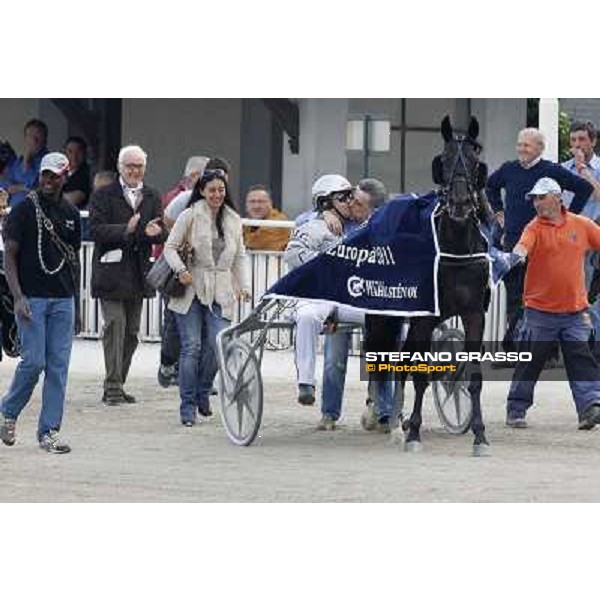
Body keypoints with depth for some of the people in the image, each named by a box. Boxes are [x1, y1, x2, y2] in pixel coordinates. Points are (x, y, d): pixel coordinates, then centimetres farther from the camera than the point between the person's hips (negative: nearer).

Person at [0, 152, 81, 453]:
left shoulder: (71, 213, 10)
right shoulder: (24, 209, -4)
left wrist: (68, 288, 12)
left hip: (62, 299, 5)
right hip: (31, 298, -4)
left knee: (58, 366, 1)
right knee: (33, 361, -9)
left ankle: (49, 431, 6)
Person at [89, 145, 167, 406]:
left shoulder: (152, 197, 14)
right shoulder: (103, 196, -1)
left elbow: (162, 234, 9)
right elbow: (95, 230, -11)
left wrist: (155, 232, -15)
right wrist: (125, 229, -25)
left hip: (138, 274, 5)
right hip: (111, 272, -5)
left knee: (131, 332, 7)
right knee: (115, 325, -14)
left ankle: (117, 385, 15)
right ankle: (113, 387, -13)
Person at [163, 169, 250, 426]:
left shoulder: (233, 220, 12)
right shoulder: (190, 216, -1)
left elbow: (240, 256, 16)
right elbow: (170, 246, -1)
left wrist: (244, 285, 4)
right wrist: (180, 269, -18)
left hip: (220, 293, 3)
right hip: (191, 290, -3)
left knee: (217, 345, -9)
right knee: (191, 347, -7)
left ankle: (203, 394, 15)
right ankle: (188, 406, -1)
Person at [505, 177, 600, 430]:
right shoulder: (535, 228, -3)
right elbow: (524, 243, -23)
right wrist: (518, 253, -47)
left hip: (575, 310, 1)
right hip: (540, 310, -1)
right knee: (530, 362, 5)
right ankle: (516, 411, 14)